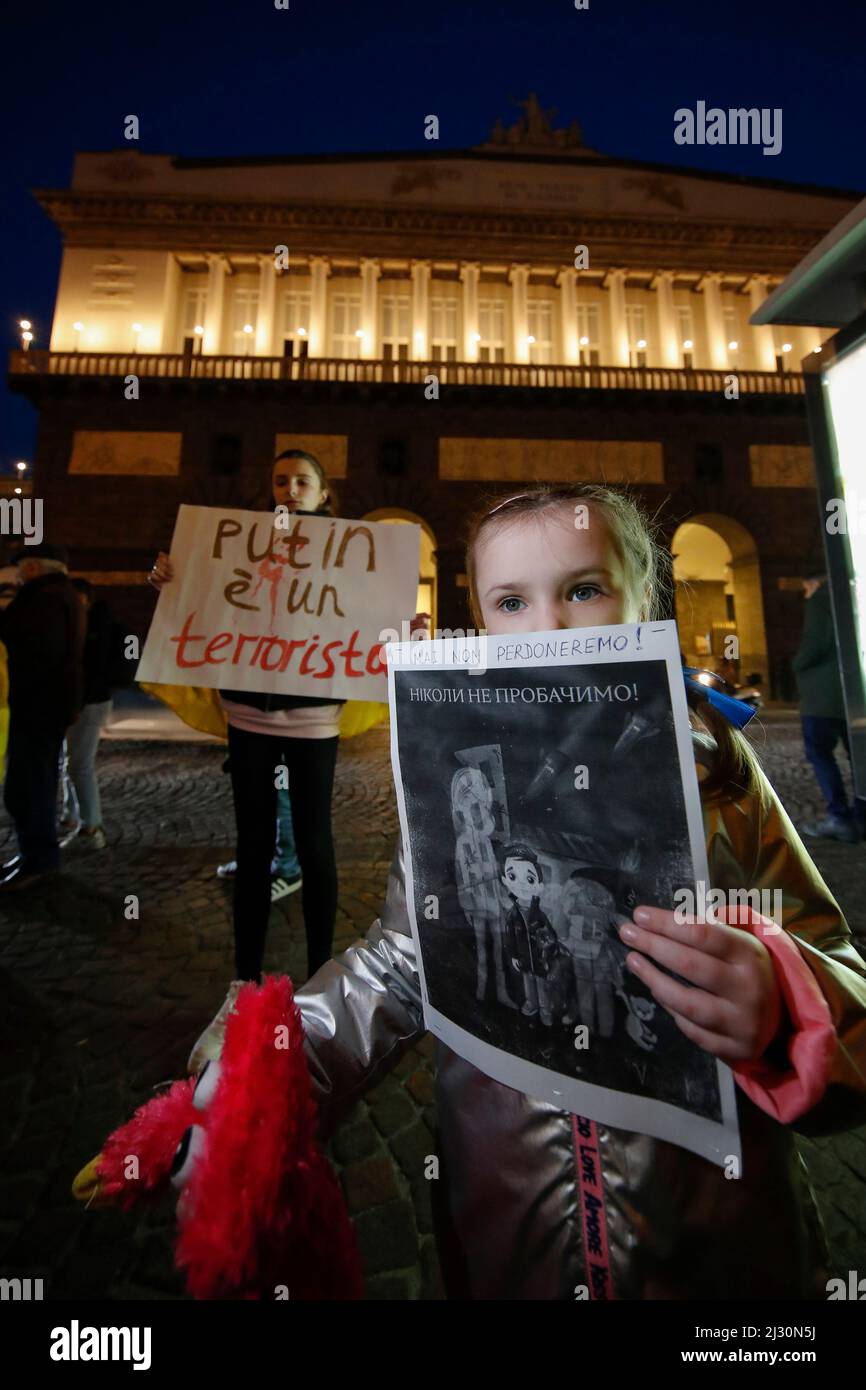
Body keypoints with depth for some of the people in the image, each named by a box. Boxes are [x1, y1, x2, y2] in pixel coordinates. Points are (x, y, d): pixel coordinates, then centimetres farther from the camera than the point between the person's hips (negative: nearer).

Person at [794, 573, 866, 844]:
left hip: (825, 692, -8)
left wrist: (797, 665, 1)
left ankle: (840, 818, -6)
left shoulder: (821, 600, -6)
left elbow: (814, 645, -17)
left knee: (819, 752, -3)